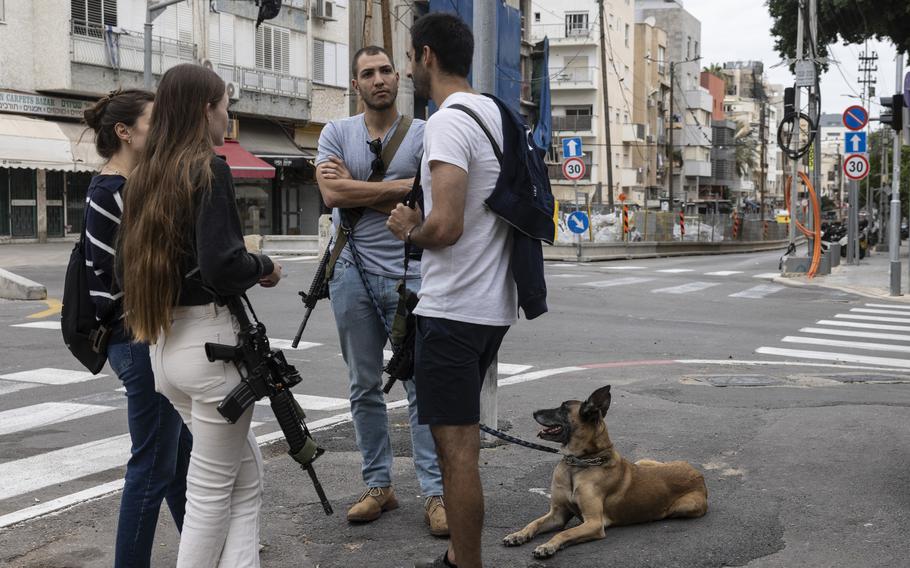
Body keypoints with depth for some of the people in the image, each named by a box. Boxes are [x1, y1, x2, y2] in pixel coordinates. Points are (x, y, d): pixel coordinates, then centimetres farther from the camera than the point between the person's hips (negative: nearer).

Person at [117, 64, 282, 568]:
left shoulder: (145, 175, 11)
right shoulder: (208, 170, -12)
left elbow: (131, 260, 15)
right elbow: (222, 265, -21)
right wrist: (265, 267, -4)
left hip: (163, 343, 8)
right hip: (210, 339, -8)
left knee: (246, 476, 17)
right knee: (211, 490, 4)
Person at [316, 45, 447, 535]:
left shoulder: (422, 134, 1)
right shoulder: (336, 133, 7)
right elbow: (332, 194, -9)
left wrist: (357, 190, -9)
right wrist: (397, 189, -9)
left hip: (407, 274, -2)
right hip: (353, 273, 3)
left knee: (422, 385, -4)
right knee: (364, 387, 10)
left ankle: (434, 492, 0)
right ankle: (378, 486, 20)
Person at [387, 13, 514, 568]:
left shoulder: (448, 122, -16)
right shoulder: (498, 114, 13)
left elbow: (445, 226, -26)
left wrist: (409, 229, -6)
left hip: (454, 308, -10)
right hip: (495, 303, 10)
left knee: (457, 445, -3)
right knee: (463, 436, 18)